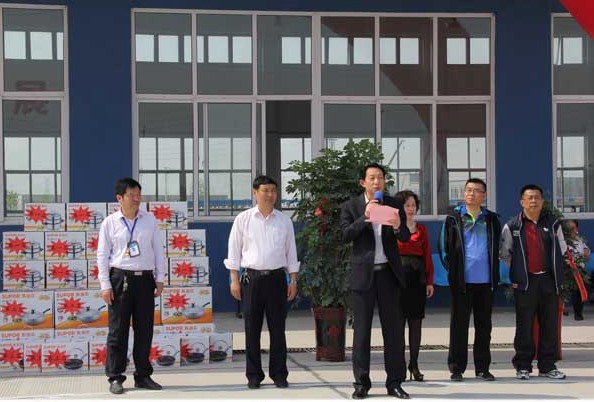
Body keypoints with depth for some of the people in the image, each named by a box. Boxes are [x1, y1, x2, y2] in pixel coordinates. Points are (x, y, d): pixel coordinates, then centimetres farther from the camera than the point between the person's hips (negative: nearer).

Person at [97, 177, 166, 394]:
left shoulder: (149, 220, 7)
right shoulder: (110, 222, 0)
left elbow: (158, 250, 10)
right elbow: (102, 255, 0)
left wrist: (160, 278, 6)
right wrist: (105, 285, -5)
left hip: (145, 279, 3)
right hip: (120, 279, -3)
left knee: (144, 330, 7)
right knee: (118, 331, 0)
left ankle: (143, 375, 18)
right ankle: (115, 378, 7)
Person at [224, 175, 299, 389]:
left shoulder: (284, 220, 8)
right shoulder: (243, 219, 3)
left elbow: (291, 252, 12)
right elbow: (234, 251, 4)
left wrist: (293, 281, 7)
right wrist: (234, 280, -1)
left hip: (276, 277, 1)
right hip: (252, 277, -1)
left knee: (277, 328, 4)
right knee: (252, 329, 3)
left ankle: (279, 374, 13)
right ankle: (253, 375, 12)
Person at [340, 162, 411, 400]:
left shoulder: (394, 205, 7)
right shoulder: (351, 207, 3)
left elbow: (406, 238, -2)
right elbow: (346, 234, -10)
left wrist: (398, 226, -23)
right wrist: (365, 217, -21)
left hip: (388, 273, 2)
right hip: (363, 274, -2)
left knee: (394, 329, 3)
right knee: (361, 330, 2)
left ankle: (395, 382, 9)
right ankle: (361, 383, 9)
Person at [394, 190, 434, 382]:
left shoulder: (421, 229, 13)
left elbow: (427, 256, 11)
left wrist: (430, 281, 3)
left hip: (418, 278, 3)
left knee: (416, 322, 3)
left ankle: (414, 364, 9)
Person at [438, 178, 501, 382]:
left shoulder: (491, 219, 9)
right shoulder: (453, 218, 2)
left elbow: (497, 247, 15)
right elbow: (444, 247, 3)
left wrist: (494, 273, 7)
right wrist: (453, 270, -2)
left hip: (485, 280, 3)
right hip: (462, 281, -2)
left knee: (484, 325, 7)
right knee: (459, 324, 1)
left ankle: (483, 367, 15)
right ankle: (456, 368, 7)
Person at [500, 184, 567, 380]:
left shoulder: (553, 223, 6)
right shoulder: (513, 227, 0)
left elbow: (562, 248, 19)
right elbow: (504, 253, 10)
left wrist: (554, 267, 13)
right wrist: (517, 271, 8)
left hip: (549, 281, 2)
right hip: (525, 282, -2)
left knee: (550, 325, 5)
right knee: (525, 326, 1)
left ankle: (548, 365, 14)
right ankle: (523, 366, 8)